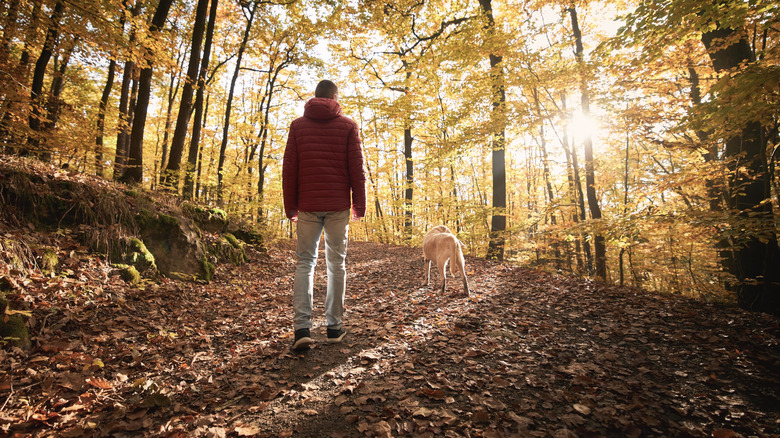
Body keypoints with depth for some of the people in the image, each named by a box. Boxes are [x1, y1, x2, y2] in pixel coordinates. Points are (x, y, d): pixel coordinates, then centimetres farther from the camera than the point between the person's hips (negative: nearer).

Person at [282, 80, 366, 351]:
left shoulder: (298, 125, 9)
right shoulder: (348, 126, 5)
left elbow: (289, 168, 5)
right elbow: (357, 169, 0)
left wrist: (290, 206, 8)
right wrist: (359, 205, 4)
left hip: (308, 205, 1)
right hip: (338, 206, -1)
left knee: (304, 262, 5)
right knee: (336, 263, 6)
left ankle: (302, 327, -5)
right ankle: (334, 326, 11)